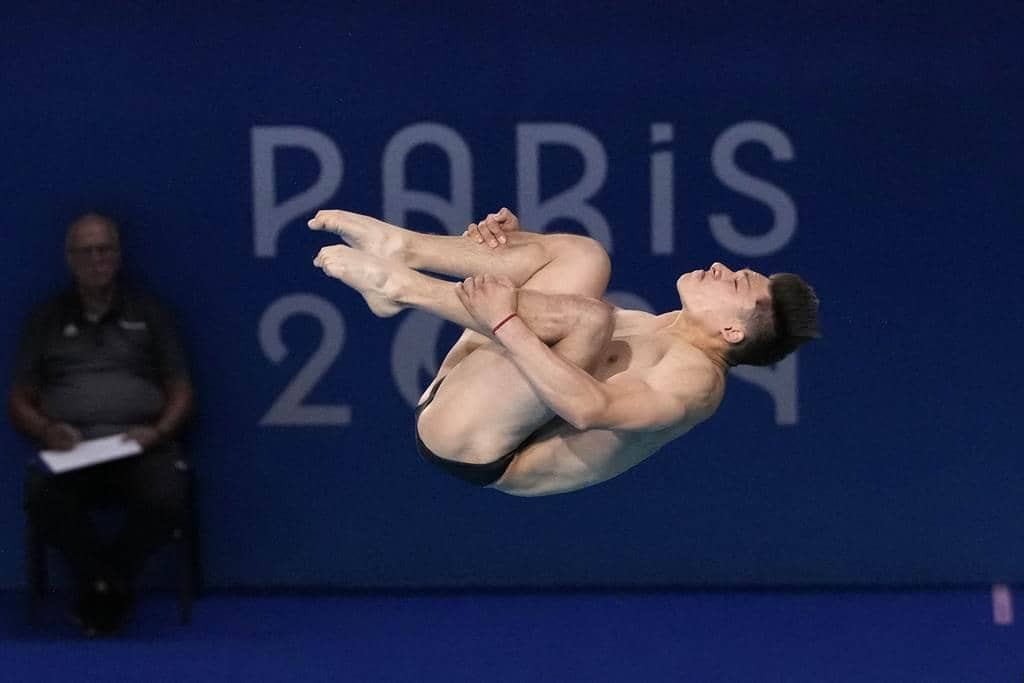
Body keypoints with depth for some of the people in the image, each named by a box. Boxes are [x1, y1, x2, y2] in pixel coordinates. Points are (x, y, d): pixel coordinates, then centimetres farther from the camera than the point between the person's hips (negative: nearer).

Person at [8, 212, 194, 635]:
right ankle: (110, 584, -12)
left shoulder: (147, 313, 18)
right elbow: (20, 403, 16)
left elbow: (181, 392, 14)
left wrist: (158, 432, -7)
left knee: (166, 499, -35)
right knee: (42, 497, -36)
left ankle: (101, 582, -7)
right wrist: (47, 431, -6)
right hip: (70, 450, 0)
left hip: (140, 445, 0)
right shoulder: (46, 321, 19)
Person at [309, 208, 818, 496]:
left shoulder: (696, 376, -9)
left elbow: (590, 408, -28)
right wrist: (507, 239, 9)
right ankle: (405, 249, -11)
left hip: (471, 445, -10)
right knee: (581, 257, 8)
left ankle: (399, 285, -18)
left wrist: (506, 323, -27)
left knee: (588, 316, -29)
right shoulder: (661, 331, 21)